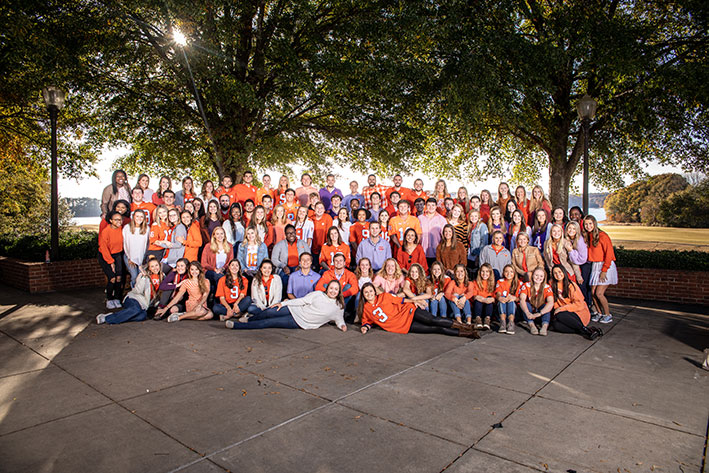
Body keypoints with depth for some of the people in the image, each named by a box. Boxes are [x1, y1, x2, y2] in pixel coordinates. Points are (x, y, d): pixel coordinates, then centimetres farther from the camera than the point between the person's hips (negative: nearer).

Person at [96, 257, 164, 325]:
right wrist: (143, 277, -24)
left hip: (143, 305, 4)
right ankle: (105, 317, -27)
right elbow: (138, 291, -17)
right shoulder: (144, 275, -6)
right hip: (133, 299, -4)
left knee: (143, 316, -32)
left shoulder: (161, 276, 8)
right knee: (136, 309, -39)